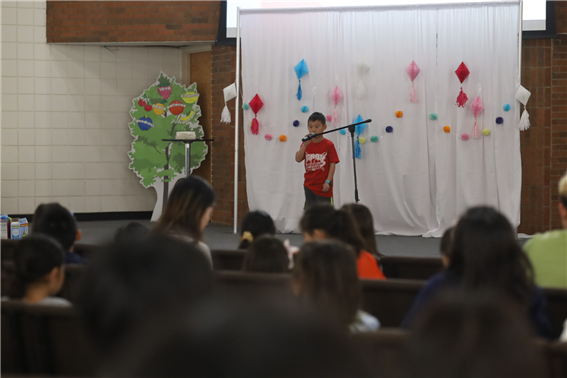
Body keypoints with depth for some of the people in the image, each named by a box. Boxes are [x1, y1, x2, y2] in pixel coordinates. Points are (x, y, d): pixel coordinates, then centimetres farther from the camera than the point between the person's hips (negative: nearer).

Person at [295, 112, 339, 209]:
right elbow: (298, 159, -7)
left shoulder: (328, 145, -6)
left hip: (323, 187, -4)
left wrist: (328, 181, -14)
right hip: (309, 185, 4)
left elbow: (332, 164, -7)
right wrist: (305, 145, -16)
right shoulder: (306, 144, 6)